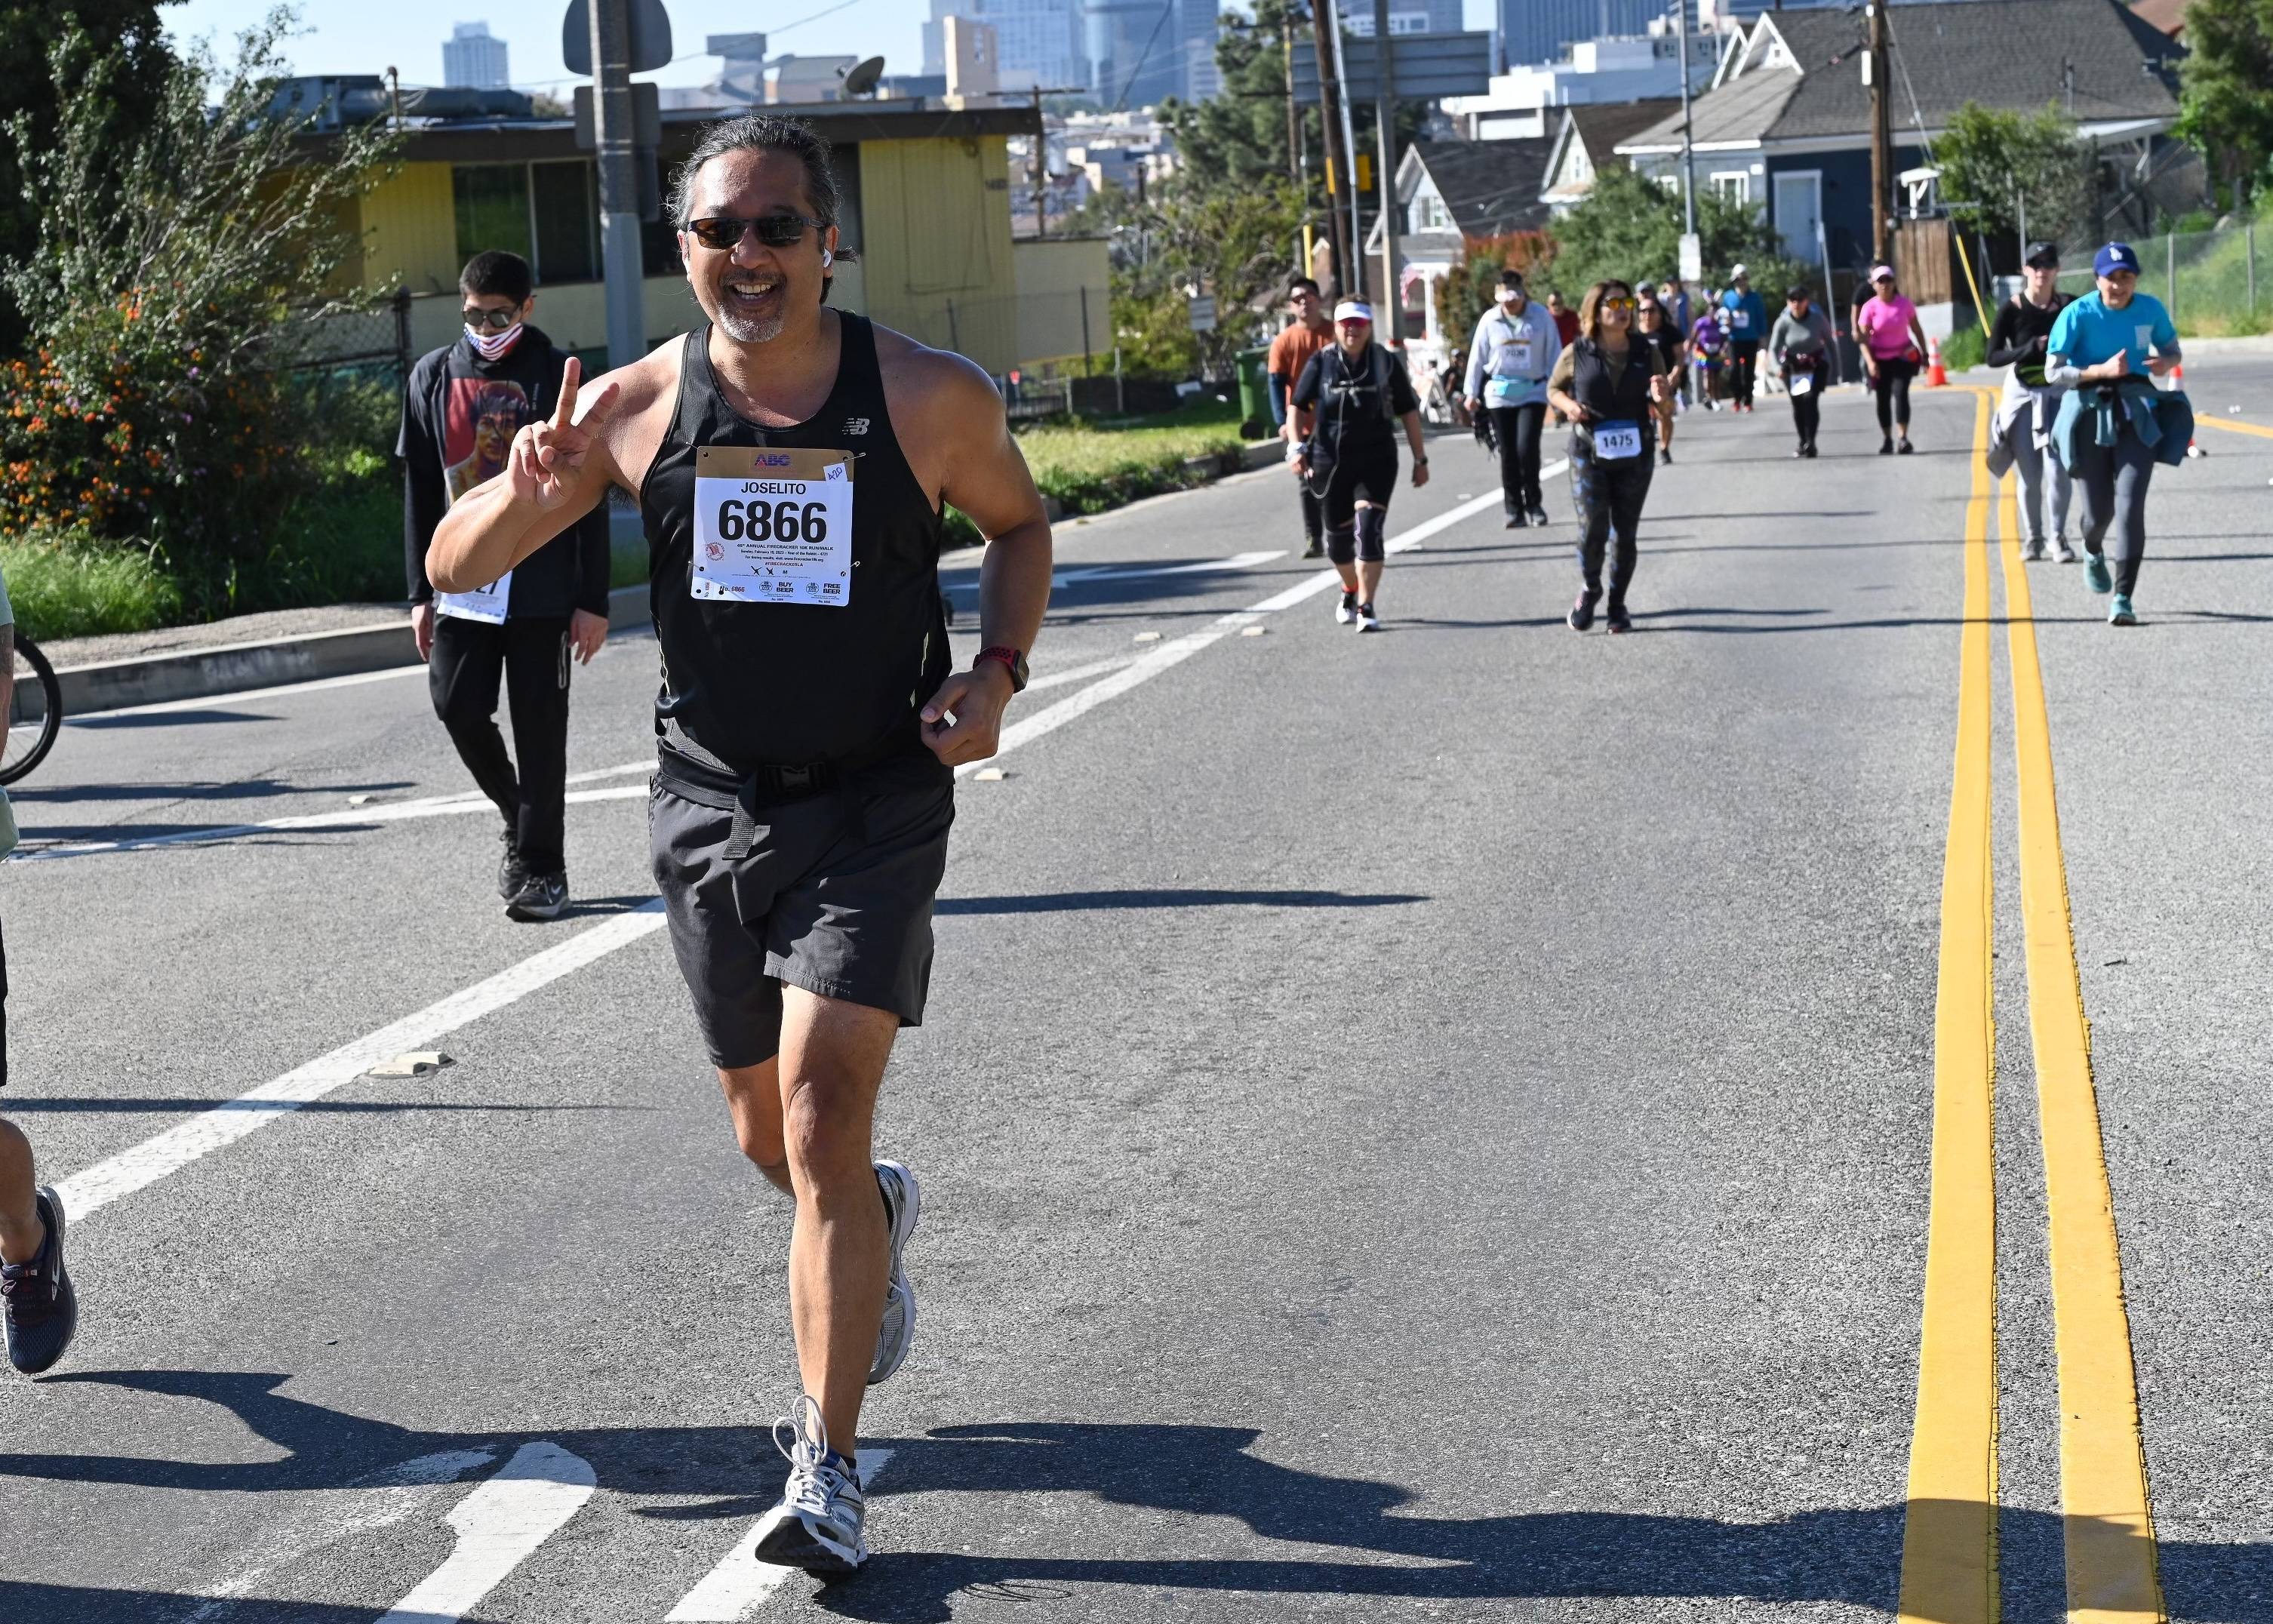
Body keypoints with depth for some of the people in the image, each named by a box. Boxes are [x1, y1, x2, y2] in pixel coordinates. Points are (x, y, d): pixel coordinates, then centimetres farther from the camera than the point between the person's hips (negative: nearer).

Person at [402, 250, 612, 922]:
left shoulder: (556, 377, -2)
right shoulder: (434, 377, 8)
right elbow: (420, 494, 12)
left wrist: (592, 600, -5)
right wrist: (421, 593, 8)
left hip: (541, 587, -3)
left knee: (540, 728, 0)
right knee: (459, 708, -5)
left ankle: (539, 865, 11)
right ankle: (518, 818, 22)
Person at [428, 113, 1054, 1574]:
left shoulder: (931, 398, -9)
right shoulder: (635, 407, -6)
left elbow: (1020, 525, 10)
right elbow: (456, 568, -2)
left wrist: (999, 672, -7)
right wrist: (527, 489, -24)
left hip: (875, 805, -3)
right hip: (711, 801, 3)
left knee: (823, 1120, -16)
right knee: (767, 1136, 15)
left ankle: (829, 1473, -9)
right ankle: (878, 1221, 52)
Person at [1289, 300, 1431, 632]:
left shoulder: (1386, 363, 1)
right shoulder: (1321, 364, 0)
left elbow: (1408, 412, 7)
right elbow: (1297, 406, 2)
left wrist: (1420, 459, 7)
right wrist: (1297, 448, -11)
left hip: (1376, 462, -2)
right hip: (1331, 463, 2)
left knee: (1369, 529, -17)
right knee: (1337, 537, 12)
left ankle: (1366, 607, -15)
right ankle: (1350, 590, 41)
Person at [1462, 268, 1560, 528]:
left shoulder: (1540, 317, -3)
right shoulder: (1490, 320, 0)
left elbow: (1554, 354, 1)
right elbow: (1477, 357, 6)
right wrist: (1472, 393, 6)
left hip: (1533, 392, -2)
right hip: (1500, 394, 2)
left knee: (1527, 448, -14)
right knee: (1508, 455, 4)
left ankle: (1533, 503, 5)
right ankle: (1514, 510, 12)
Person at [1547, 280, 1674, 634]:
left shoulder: (1647, 355, 1)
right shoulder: (1577, 354, -4)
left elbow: (1665, 411, 8)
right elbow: (1554, 387, 12)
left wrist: (1662, 400, -16)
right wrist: (1568, 405, -10)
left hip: (1635, 457, 2)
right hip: (1588, 454, -2)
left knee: (1625, 533, 6)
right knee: (1592, 528, -12)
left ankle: (1617, 605, 22)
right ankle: (1589, 589, 16)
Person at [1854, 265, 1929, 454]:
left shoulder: (1904, 304, -2)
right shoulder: (1870, 307, -8)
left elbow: (1916, 329, 9)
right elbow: (1863, 337, -12)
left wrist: (1924, 354, 9)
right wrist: (1870, 361, -23)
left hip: (1903, 356, 0)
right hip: (1880, 359, 0)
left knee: (1900, 393, -16)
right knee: (1883, 399, 5)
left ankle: (1903, 438, -20)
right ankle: (1887, 439, 17)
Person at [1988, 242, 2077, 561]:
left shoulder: (2068, 307, -3)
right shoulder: (2012, 310, -6)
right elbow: (1993, 357, -7)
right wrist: (2030, 349, -20)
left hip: (2058, 393, 0)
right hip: (2022, 394, 0)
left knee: (2057, 469, -10)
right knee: (2029, 473, 6)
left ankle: (2058, 537, 4)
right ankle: (2032, 537, 21)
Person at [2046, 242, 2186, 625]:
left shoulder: (2151, 310, 0)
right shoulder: (2078, 314, -10)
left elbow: (2173, 350, 16)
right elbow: (2053, 372, -11)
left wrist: (2166, 362, -9)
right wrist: (2102, 370, -23)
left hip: (2137, 414, 1)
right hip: (2089, 415, -1)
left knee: (2130, 504, -14)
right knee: (2099, 510, 4)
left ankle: (2122, 598, -14)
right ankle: (2093, 552, 43)